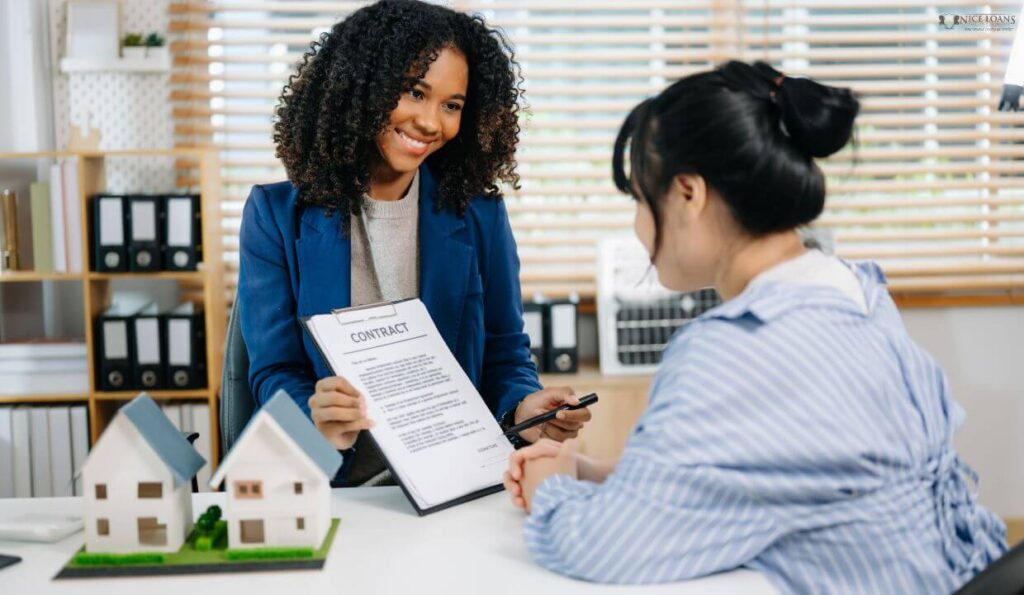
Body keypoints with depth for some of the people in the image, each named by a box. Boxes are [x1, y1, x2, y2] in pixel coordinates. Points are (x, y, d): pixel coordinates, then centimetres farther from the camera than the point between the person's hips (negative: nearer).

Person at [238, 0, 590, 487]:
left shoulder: (479, 216, 7)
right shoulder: (277, 215, 2)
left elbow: (505, 354, 11)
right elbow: (274, 373, -1)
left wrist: (524, 408, -13)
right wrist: (316, 418, -24)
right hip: (330, 482, -2)